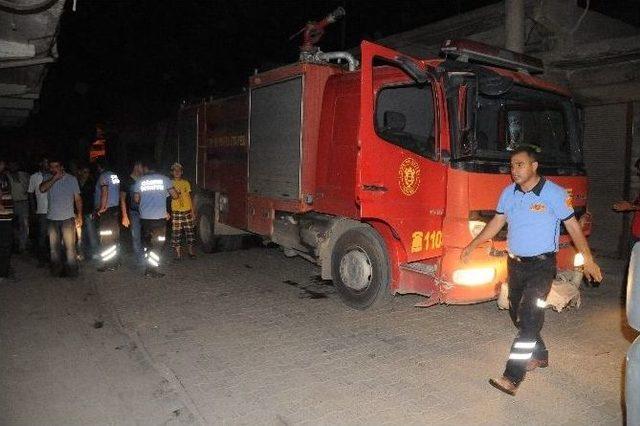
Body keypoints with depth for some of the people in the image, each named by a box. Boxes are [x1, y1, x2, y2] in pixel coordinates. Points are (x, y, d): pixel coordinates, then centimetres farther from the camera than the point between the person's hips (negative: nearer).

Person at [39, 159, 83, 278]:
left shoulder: (71, 179, 3)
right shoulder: (48, 179, 6)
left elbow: (77, 198, 4)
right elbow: (42, 188, -16)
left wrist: (79, 216, -1)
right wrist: (55, 178, -19)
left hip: (68, 218, -3)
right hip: (52, 218, 3)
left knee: (70, 246, -4)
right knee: (54, 247, 10)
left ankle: (72, 271, 4)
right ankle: (56, 270, 21)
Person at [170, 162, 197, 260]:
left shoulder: (186, 183, 11)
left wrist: (192, 211, 10)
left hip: (187, 211, 3)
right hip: (176, 212, -3)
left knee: (190, 231, 4)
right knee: (176, 233, -3)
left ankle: (191, 251, 14)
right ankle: (178, 253, 6)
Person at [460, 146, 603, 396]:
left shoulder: (554, 193, -10)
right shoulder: (509, 193, 5)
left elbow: (573, 226, -6)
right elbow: (497, 222, 12)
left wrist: (588, 259, -9)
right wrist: (472, 246, 9)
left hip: (541, 265, -6)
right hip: (515, 264, 7)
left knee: (529, 318, -13)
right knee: (517, 314, 17)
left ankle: (512, 378, -15)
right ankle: (539, 356, 40)